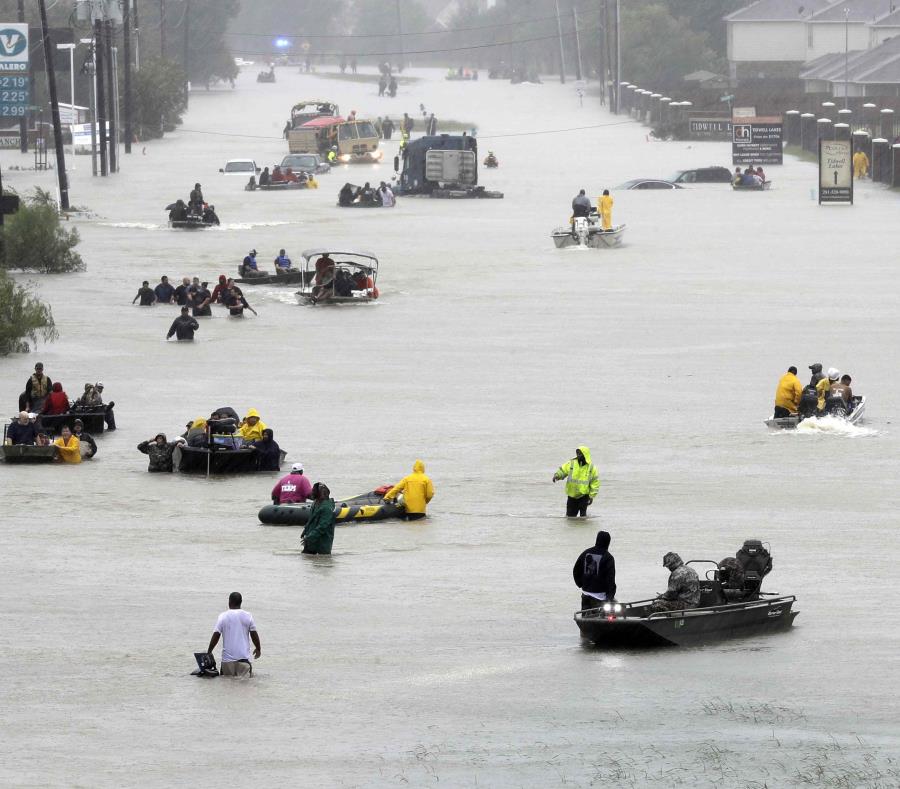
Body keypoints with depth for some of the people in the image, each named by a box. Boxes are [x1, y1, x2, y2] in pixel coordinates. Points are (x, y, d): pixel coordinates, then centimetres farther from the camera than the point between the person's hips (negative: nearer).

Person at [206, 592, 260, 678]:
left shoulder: (223, 616, -1)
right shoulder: (248, 616, 2)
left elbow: (216, 635, -2)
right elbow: (254, 635, 7)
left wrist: (209, 651, 10)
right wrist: (258, 649, 24)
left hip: (227, 658, 0)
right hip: (243, 657, 0)